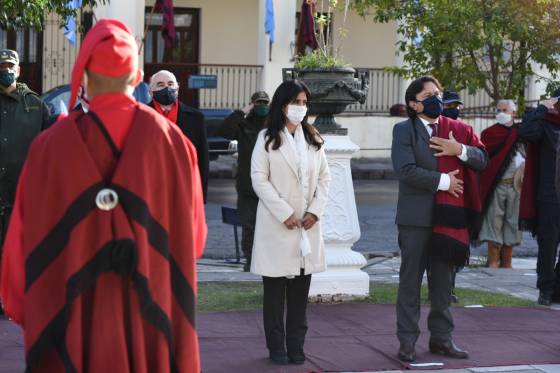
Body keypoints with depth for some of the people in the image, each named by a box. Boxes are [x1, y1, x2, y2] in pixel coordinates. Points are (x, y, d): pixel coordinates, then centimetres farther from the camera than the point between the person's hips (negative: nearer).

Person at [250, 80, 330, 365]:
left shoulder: (312, 139, 14)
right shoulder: (267, 139, 0)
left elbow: (324, 178, 11)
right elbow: (259, 179, -7)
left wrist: (315, 211, -4)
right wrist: (286, 214, -13)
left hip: (308, 224, 4)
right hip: (277, 224, -4)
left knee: (300, 291, 6)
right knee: (275, 292, 2)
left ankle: (296, 346, 13)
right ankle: (277, 348, 9)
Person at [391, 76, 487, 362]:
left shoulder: (459, 130, 11)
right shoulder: (404, 131, -2)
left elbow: (482, 159, 6)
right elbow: (406, 170, -14)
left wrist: (460, 150, -12)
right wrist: (443, 181, -13)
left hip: (449, 215, 4)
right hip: (416, 217, -4)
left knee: (443, 281, 11)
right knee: (410, 280, 2)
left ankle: (441, 337, 19)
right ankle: (407, 340, 8)